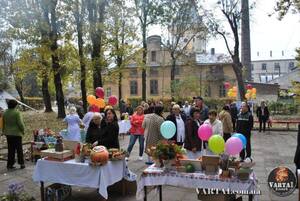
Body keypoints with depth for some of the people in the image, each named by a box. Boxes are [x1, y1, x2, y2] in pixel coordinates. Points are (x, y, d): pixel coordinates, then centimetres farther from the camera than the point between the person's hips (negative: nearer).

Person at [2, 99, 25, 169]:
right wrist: (23, 130, -1)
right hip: (17, 133, -5)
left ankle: (10, 164, 14)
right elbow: (20, 123, -16)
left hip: (8, 133, 5)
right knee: (19, 149, 5)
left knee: (10, 149, 12)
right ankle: (21, 163, 10)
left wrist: (4, 132, 19)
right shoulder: (17, 113, -15)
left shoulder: (5, 113, 4)